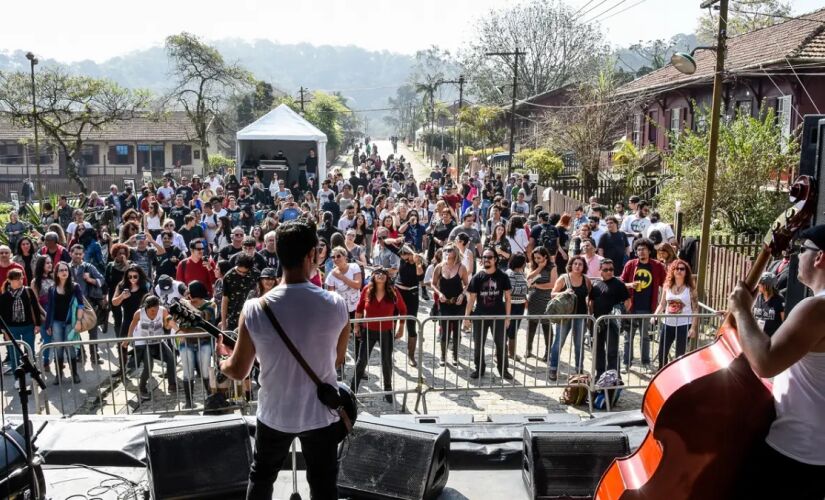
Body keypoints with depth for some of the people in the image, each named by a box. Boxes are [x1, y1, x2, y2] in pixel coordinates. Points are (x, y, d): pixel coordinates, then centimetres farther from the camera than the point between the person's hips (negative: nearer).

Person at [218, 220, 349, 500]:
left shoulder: (255, 309, -17)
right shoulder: (336, 305, -15)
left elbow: (238, 371, -7)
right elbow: (338, 360, 1)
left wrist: (220, 360, 15)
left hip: (274, 414, 0)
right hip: (321, 413, 0)